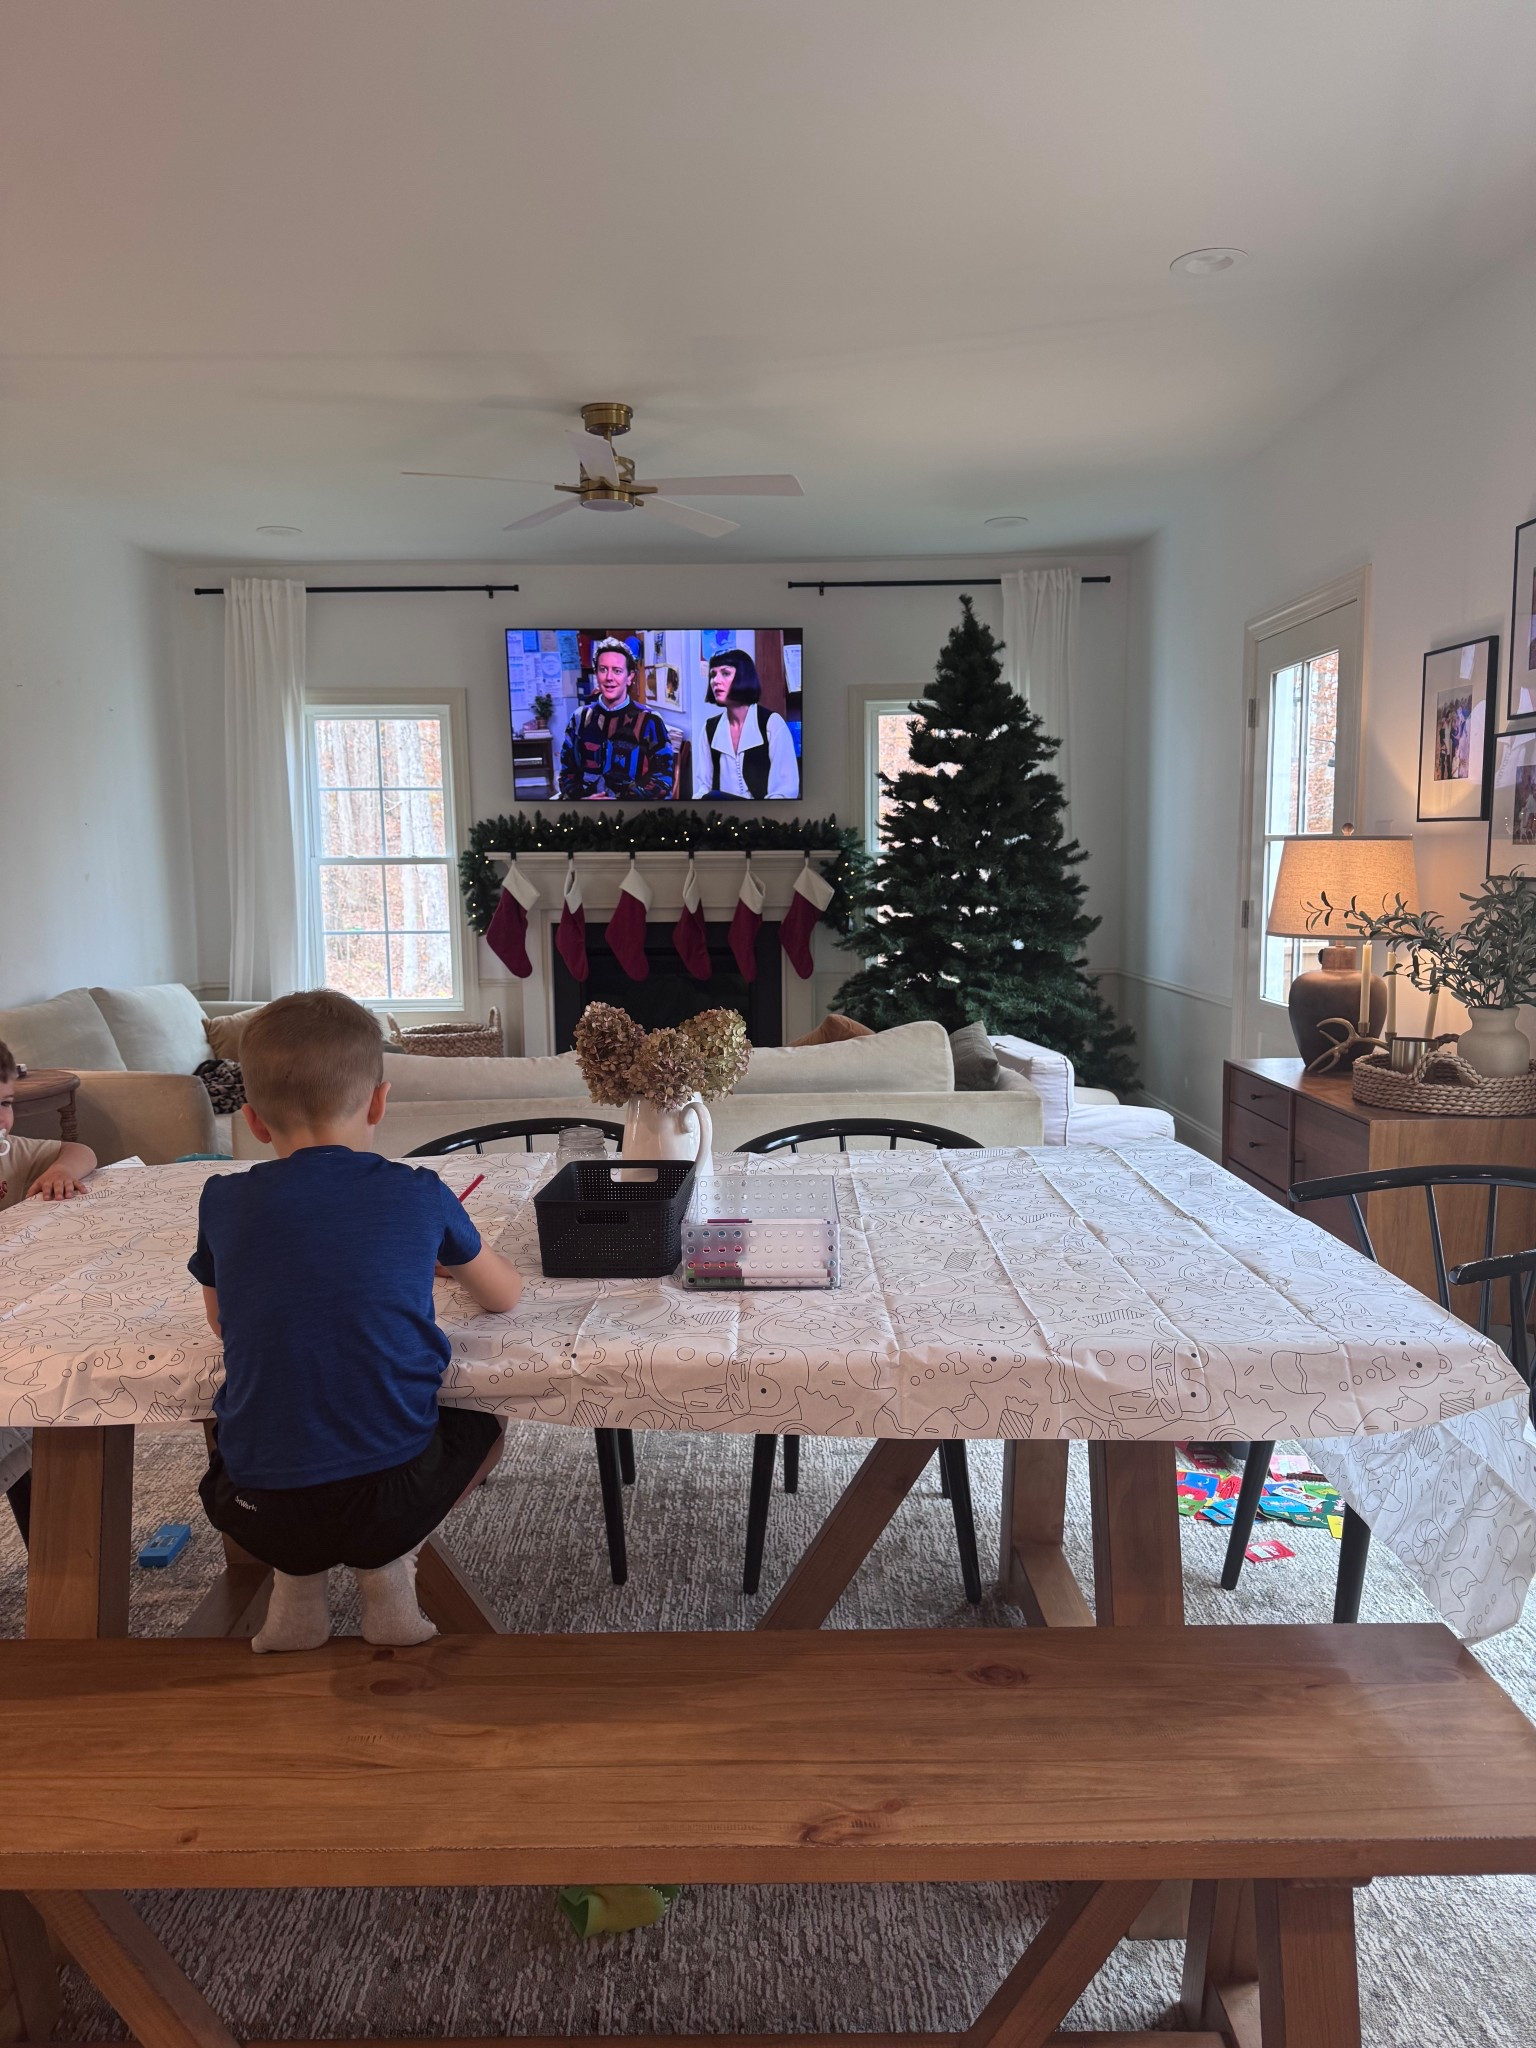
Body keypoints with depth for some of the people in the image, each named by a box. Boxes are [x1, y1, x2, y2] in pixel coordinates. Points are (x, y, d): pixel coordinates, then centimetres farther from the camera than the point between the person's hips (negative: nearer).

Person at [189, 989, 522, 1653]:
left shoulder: (223, 1202, -1)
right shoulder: (419, 1196, -4)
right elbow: (505, 1296, 13)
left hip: (257, 1513, 2)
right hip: (391, 1494, -2)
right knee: (482, 1425, 30)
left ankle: (296, 1581, 17)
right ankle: (386, 1571, 12)